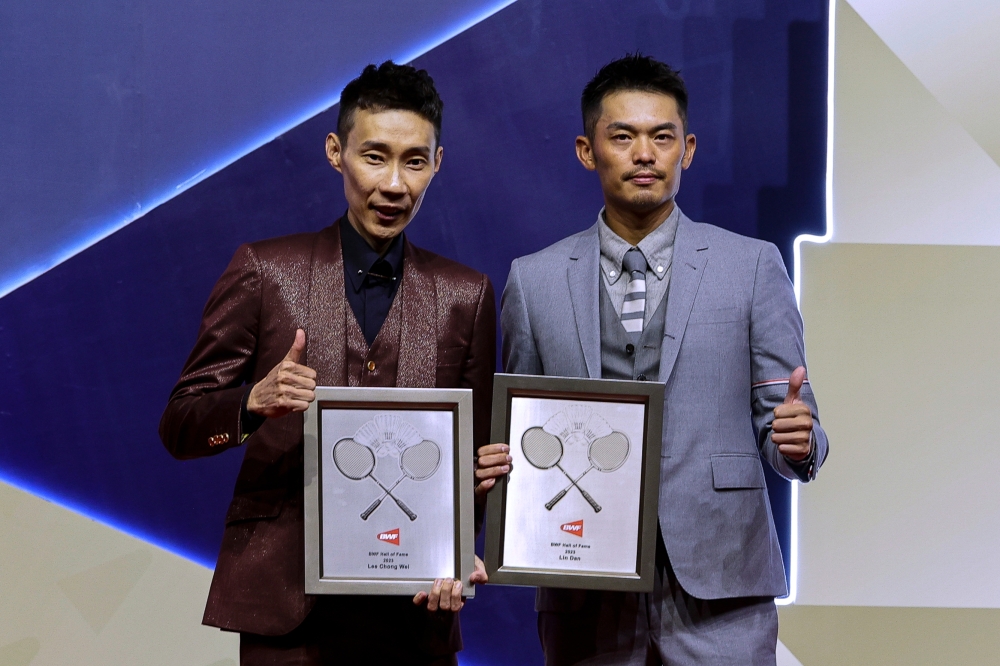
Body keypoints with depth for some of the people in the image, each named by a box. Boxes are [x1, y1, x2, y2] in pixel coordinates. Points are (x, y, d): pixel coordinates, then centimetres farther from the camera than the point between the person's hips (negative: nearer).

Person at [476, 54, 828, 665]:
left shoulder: (753, 266, 5)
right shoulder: (534, 280, 9)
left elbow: (782, 422, 5)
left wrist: (799, 442, -17)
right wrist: (498, 465, -7)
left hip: (718, 589, -1)